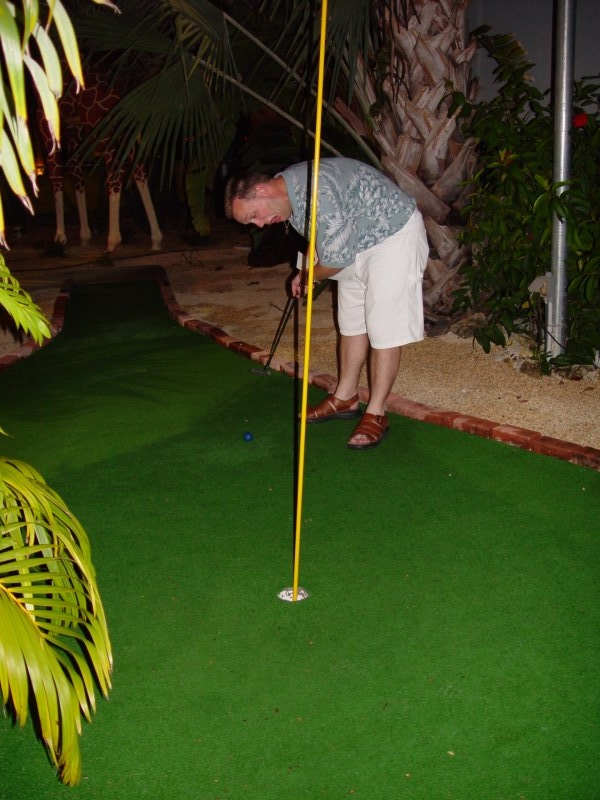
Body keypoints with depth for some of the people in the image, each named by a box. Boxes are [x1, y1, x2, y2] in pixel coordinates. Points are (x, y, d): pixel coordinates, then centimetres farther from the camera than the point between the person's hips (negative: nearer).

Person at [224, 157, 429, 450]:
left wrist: (309, 276, -9)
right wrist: (305, 273, 3)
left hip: (394, 236, -10)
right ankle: (345, 397, 27)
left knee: (383, 328, -8)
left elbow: (337, 257, -28)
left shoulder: (315, 187, -32)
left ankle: (376, 414, 0)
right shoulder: (288, 195, -2)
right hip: (356, 242, 10)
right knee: (352, 321, 14)